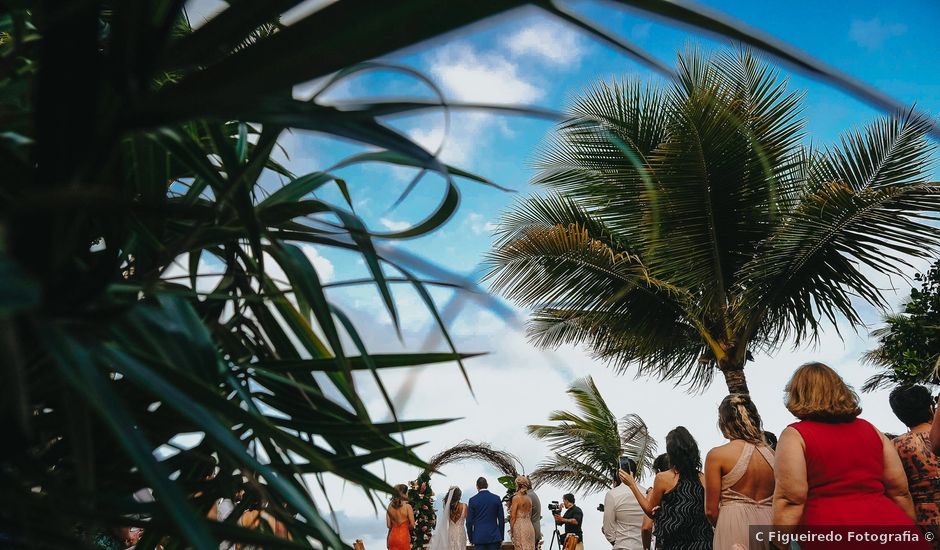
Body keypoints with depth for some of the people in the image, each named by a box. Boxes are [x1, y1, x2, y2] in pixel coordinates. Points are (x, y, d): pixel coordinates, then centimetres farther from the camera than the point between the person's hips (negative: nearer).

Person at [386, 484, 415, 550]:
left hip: (392, 536, 4)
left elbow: (388, 525, 4)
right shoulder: (407, 506, -12)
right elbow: (412, 524, -9)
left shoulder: (390, 506, 1)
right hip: (403, 536, -4)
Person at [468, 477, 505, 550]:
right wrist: (501, 537, 12)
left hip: (479, 537, -1)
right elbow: (501, 520, 3)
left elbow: (469, 521, -2)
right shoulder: (497, 499, 1)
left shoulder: (473, 500, -3)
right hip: (494, 536, 1)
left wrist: (470, 538, 9)